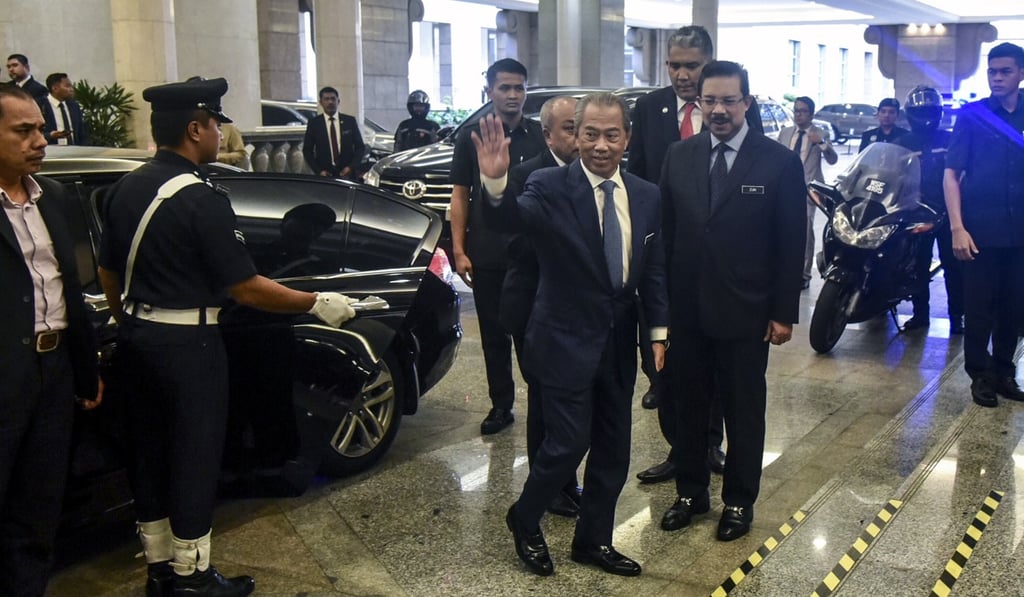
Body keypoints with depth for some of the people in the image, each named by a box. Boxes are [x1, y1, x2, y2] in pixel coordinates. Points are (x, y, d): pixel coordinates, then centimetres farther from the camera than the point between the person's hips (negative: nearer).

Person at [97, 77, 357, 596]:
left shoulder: (125, 189, 5)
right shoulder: (201, 198, -19)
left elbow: (107, 272, 13)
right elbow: (246, 289, -18)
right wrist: (316, 304, -9)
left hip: (136, 338, 8)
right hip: (186, 345, -8)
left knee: (151, 454, 17)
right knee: (193, 460, 5)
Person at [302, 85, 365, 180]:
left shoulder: (350, 121, 6)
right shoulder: (314, 123, 3)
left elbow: (360, 147, 8)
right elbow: (307, 150, 6)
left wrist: (351, 167, -6)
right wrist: (319, 171, -6)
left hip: (347, 174, 1)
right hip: (324, 175, -1)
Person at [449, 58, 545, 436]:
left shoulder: (540, 136, 4)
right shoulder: (471, 139, 4)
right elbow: (460, 196, 5)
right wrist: (459, 251, -2)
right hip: (486, 255, 1)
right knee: (494, 333, 9)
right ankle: (501, 405, 20)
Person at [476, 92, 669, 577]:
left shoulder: (646, 196, 2)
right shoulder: (551, 186, -13)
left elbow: (653, 270, 8)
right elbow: (516, 218, -34)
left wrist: (659, 331, 4)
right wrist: (495, 182, -53)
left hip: (619, 344, 6)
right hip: (565, 341, -5)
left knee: (613, 449, 13)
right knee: (568, 442, -3)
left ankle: (593, 540, 32)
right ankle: (524, 521, 25)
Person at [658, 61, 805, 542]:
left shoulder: (779, 163, -6)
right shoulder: (679, 157, 3)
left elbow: (791, 245, -5)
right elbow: (666, 232, 6)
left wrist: (784, 312, -7)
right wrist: (661, 299, 2)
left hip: (745, 312, -3)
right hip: (685, 308, 3)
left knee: (743, 410, 10)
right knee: (688, 404, 14)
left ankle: (739, 501, 27)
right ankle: (690, 492, 31)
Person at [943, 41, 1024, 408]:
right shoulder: (972, 115, -1)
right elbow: (951, 174, -3)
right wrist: (957, 228, -12)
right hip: (981, 228, -3)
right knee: (979, 307, 3)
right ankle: (980, 375, 15)